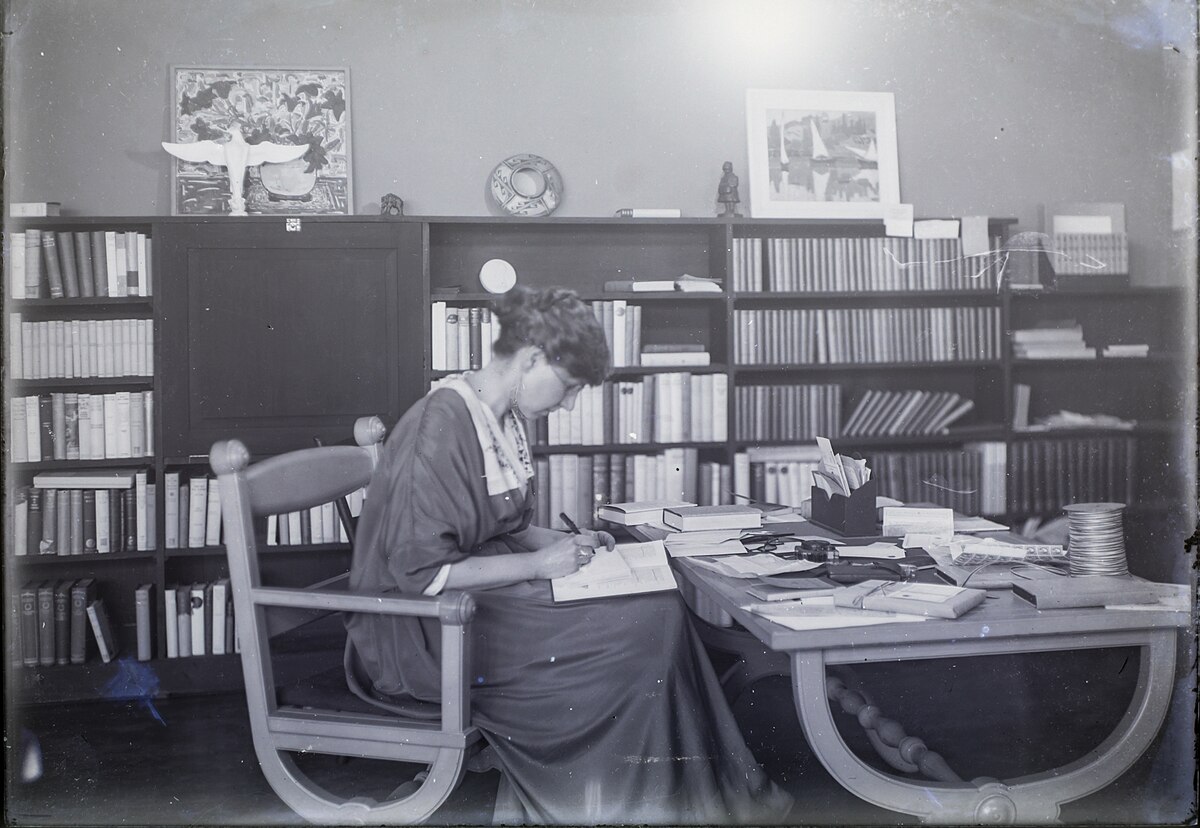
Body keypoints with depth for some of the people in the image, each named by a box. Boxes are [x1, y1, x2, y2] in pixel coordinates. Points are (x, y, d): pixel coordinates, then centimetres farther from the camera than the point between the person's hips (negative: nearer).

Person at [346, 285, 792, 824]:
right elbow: (423, 570, -24)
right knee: (650, 623, -18)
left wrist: (566, 543, 2)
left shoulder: (505, 420, 9)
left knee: (659, 605, -9)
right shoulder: (442, 425, -20)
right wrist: (539, 563, -19)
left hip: (489, 592, 9)